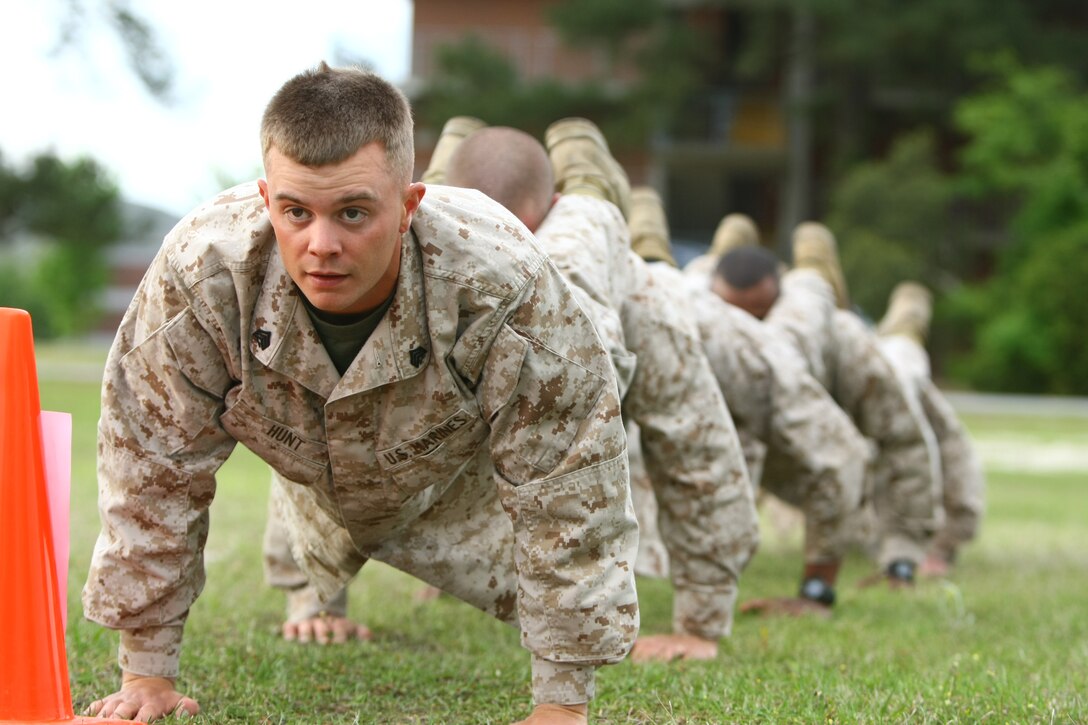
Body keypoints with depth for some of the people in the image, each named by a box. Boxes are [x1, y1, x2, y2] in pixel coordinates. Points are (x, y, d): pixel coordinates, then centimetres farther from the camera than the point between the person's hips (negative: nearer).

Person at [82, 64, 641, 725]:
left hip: (459, 482, -2)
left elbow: (566, 488, -36)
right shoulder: (198, 275, -42)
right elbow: (155, 466, -28)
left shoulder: (503, 288, -47)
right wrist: (147, 669, -22)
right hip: (317, 488, 2)